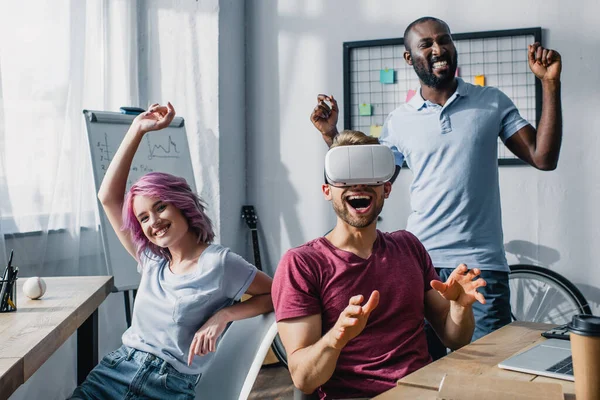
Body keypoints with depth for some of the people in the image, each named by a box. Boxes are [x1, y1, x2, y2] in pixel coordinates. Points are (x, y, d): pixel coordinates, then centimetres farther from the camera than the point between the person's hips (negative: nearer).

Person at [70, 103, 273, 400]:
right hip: (112, 370, 4)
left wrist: (224, 315, -12)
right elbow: (108, 196, 13)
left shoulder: (219, 262, -3)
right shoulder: (152, 260, 13)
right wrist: (137, 130, 9)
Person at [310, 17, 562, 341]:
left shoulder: (493, 103, 5)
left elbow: (543, 158, -2)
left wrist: (550, 84, -7)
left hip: (482, 265, -1)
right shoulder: (399, 122, 7)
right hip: (421, 263, 1)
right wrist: (330, 135, 3)